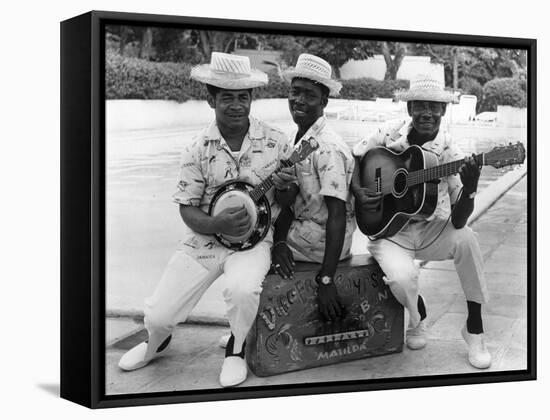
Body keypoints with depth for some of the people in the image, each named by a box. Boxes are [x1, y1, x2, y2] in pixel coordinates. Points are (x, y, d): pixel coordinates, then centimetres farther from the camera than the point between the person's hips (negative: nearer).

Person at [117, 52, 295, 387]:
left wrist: (284, 187, -19)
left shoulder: (275, 142, -5)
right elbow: (187, 209, -3)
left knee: (242, 289, -34)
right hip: (205, 237, 1)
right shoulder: (199, 149, -5)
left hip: (255, 238, -1)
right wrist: (217, 224, -23)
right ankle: (157, 343, 37)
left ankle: (236, 349, 1)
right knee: (158, 315, -4)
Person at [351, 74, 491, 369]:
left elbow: (458, 221, -17)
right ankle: (418, 317, 10)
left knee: (466, 238, -32)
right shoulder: (389, 134, -6)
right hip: (390, 231, 0)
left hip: (432, 231, 0)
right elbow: (353, 158, 9)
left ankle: (474, 327, -12)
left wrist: (469, 188, -37)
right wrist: (358, 193, -9)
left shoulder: (449, 152, -11)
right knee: (402, 278, -31)